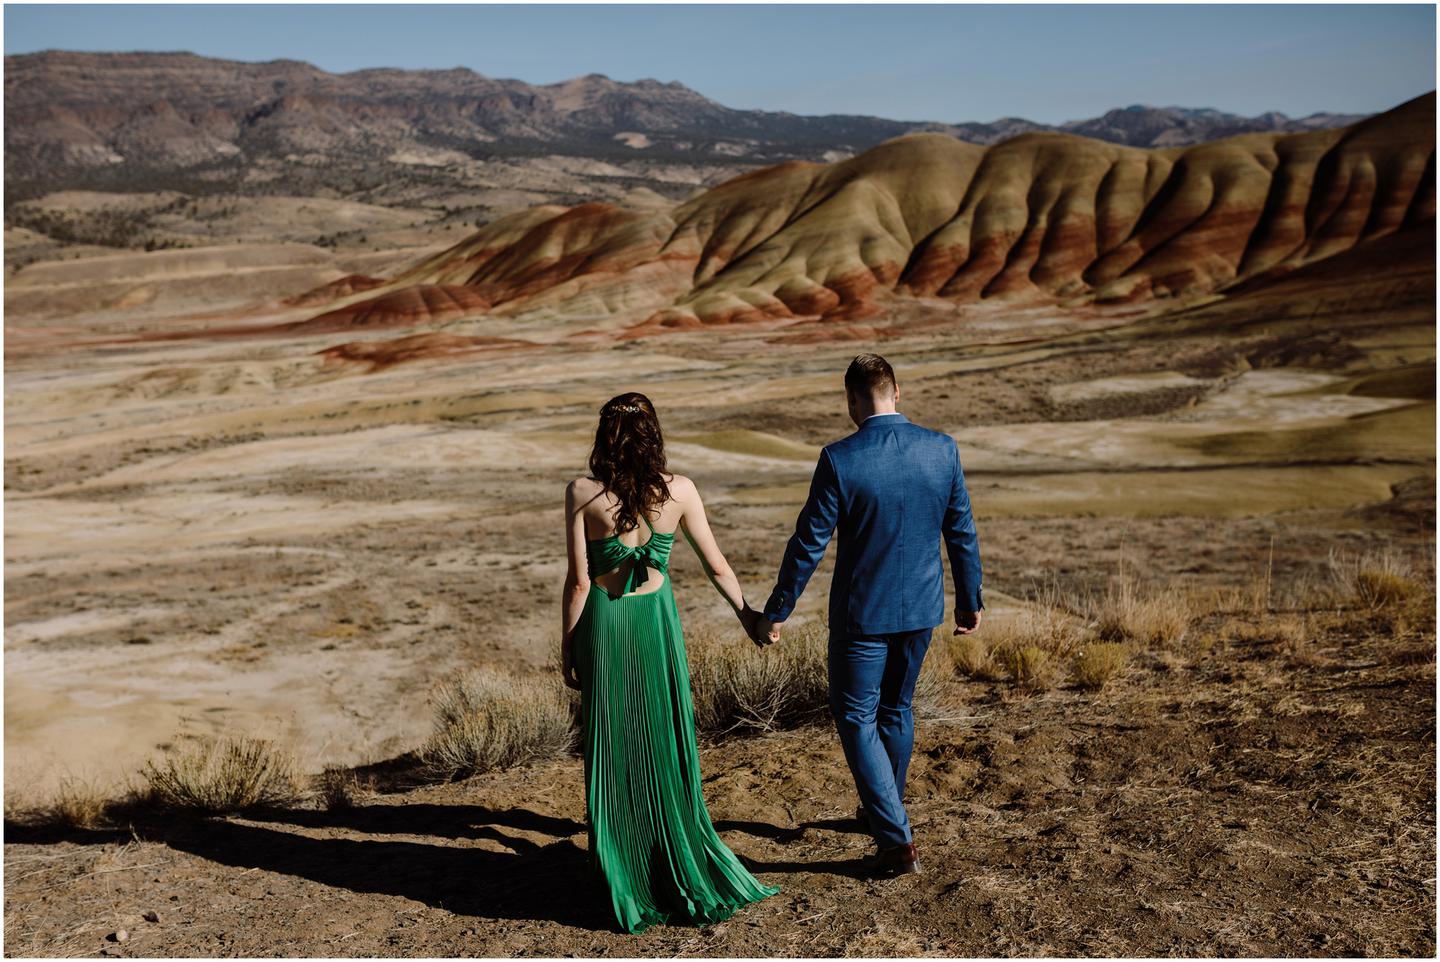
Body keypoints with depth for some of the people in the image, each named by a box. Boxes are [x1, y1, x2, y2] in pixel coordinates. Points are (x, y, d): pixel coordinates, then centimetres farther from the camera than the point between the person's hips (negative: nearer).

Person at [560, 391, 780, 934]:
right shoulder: (679, 491, -5)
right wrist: (747, 615, 15)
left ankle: (624, 874, 21)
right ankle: (679, 865, 24)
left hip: (602, 624, -1)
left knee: (611, 746, 11)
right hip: (657, 621, 1)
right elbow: (716, 567, 1)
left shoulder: (582, 493, -10)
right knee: (665, 742, 14)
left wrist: (567, 645, 1)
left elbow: (579, 581, -9)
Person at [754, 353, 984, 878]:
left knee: (857, 719, 8)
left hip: (861, 612, -5)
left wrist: (777, 611, -2)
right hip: (921, 607, 5)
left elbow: (808, 542, -13)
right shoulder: (943, 449, -6)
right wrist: (970, 599, 15)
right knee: (896, 708, 23)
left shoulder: (840, 459, -18)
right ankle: (884, 809, 42)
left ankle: (898, 841, 6)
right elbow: (962, 533, 2)